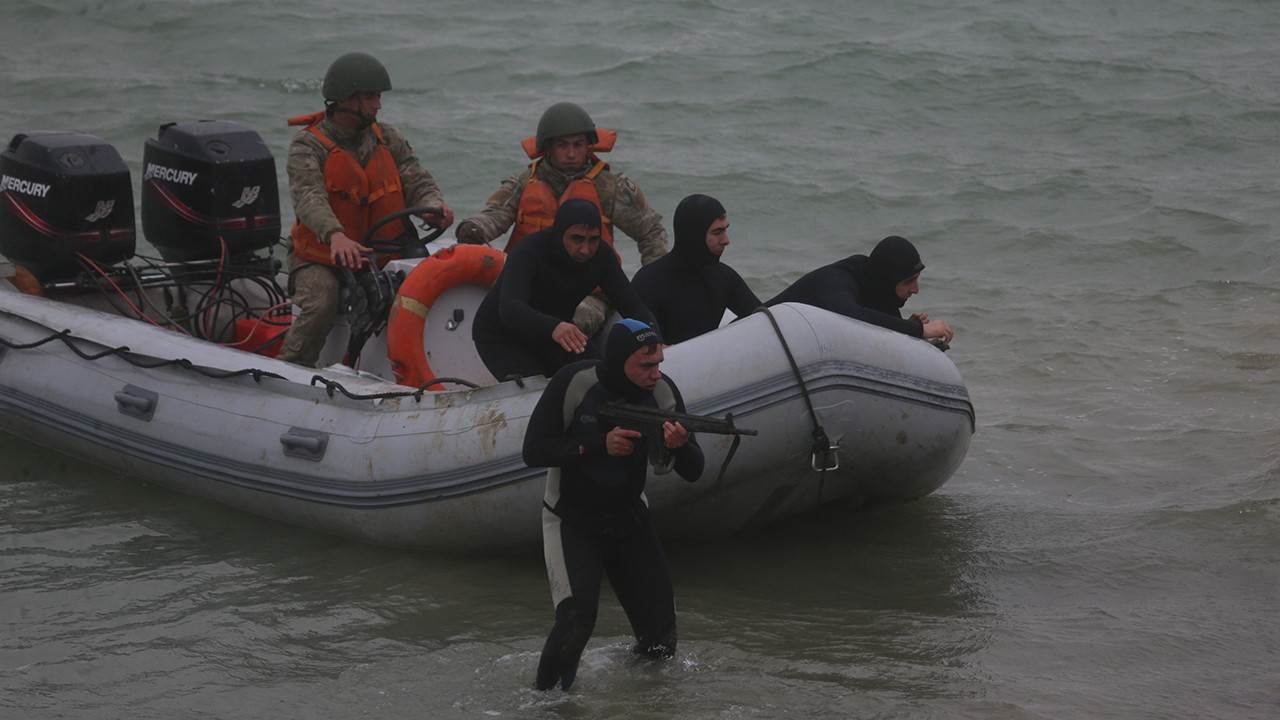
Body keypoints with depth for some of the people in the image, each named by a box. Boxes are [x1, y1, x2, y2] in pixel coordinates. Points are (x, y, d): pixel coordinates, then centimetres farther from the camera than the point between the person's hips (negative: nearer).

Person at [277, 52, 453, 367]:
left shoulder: (388, 138, 9)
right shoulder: (309, 145, -8)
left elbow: (418, 182, 1)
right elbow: (308, 197, -26)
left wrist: (433, 206, -27)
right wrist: (336, 236, -47)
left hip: (381, 257, 4)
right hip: (321, 260, -4)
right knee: (319, 309, -30)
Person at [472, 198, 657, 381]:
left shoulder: (600, 255, -17)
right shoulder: (528, 253, -35)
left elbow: (631, 304, -19)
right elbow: (509, 308, -52)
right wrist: (553, 327, -72)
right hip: (501, 338, -5)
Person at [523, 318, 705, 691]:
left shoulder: (661, 391, -11)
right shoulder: (574, 382, -21)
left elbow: (693, 472, -9)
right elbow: (533, 451, -19)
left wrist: (680, 446, -33)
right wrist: (599, 445, -30)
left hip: (629, 519, 4)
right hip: (571, 520, -4)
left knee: (660, 638, 4)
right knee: (578, 615, -26)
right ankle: (547, 695, -4)